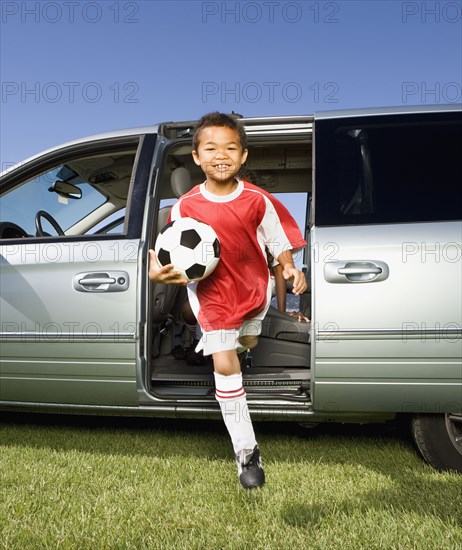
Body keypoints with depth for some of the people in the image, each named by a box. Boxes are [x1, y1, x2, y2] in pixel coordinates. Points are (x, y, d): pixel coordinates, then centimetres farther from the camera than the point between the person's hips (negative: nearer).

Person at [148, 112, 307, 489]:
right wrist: (158, 270, -31)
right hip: (212, 293, -2)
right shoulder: (186, 206, -16)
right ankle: (246, 450, 2)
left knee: (249, 343, 26)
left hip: (254, 286, 2)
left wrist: (290, 268, -21)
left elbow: (278, 240, -3)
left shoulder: (258, 200, -14)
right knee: (224, 365, -8)